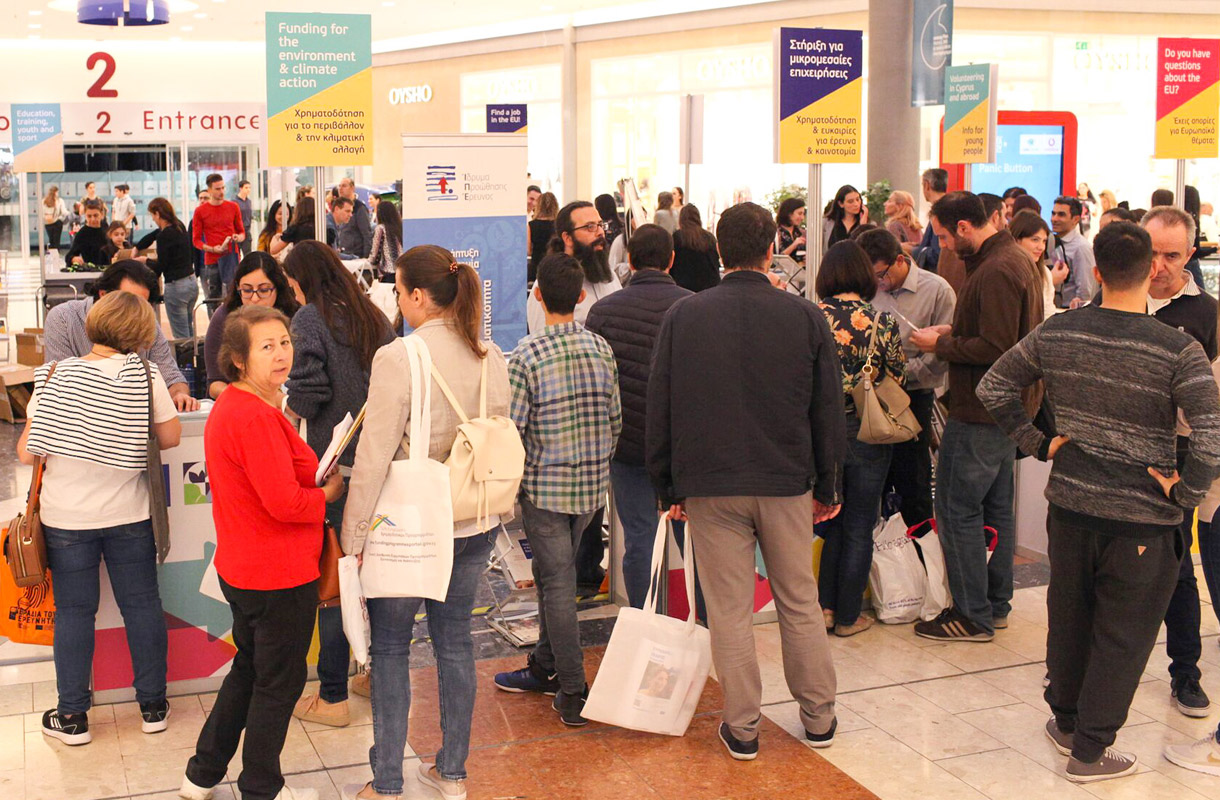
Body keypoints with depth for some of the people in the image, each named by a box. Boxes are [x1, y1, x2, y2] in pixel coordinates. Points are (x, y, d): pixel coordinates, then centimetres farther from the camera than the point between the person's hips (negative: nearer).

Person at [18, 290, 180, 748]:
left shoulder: (54, 376, -9)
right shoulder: (146, 375, -9)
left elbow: (26, 453, -7)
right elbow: (169, 437, -2)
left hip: (66, 518, 0)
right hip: (128, 514, 1)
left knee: (73, 611, 9)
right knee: (141, 605, 12)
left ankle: (72, 717, 16)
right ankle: (153, 706, 21)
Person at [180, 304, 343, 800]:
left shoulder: (228, 407, 8)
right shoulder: (258, 417, -25)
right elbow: (285, 503, -27)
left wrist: (316, 475, 4)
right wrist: (329, 494, -9)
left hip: (240, 568, 10)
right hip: (280, 574, -10)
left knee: (248, 670, 25)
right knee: (279, 683, 8)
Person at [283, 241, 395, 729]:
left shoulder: (311, 319, -7)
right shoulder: (374, 318, 11)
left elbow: (307, 391, -16)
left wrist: (284, 416, 2)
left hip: (336, 464, -6)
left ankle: (332, 697, 8)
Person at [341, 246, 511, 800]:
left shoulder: (397, 359, -17)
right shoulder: (491, 357, -1)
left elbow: (374, 457, -16)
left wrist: (352, 536, -8)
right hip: (476, 525, 5)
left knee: (390, 649, 9)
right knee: (454, 640, 17)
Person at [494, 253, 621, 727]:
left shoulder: (528, 355, -15)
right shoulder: (601, 349, 1)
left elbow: (512, 429, -14)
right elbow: (615, 421, 8)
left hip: (545, 487, -5)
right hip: (592, 484, 5)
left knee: (558, 583, 2)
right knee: (552, 573, 20)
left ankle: (573, 695, 5)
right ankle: (545, 668, 33)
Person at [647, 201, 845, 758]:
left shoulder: (682, 317, -2)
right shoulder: (806, 317, -2)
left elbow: (660, 410, 1)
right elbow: (829, 411, 2)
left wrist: (668, 487, 9)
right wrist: (828, 487, 12)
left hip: (710, 487, -1)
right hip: (788, 483, 1)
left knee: (729, 610, 7)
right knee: (800, 603, 14)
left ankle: (742, 728, 15)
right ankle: (818, 716, 26)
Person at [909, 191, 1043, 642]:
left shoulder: (995, 272, -21)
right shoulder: (1014, 259, 13)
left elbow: (995, 348, -25)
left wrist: (942, 345, -13)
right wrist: (954, 333, 8)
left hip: (981, 411, -11)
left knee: (958, 510, -3)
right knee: (996, 506, 17)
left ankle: (973, 616, 4)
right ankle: (995, 604, 27)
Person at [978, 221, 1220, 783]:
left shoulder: (1054, 335, -5)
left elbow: (992, 388, 4)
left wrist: (1036, 443, 7)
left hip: (1069, 505, 4)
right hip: (1143, 520, -4)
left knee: (1069, 617, 21)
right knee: (1123, 634, 11)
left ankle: (1066, 720, 40)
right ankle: (1090, 750, 21)